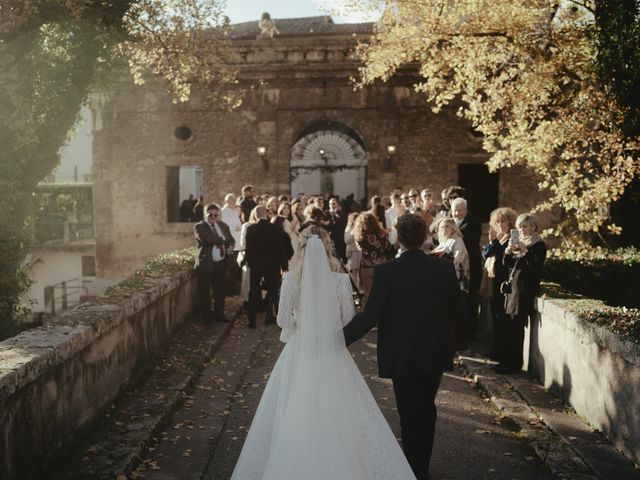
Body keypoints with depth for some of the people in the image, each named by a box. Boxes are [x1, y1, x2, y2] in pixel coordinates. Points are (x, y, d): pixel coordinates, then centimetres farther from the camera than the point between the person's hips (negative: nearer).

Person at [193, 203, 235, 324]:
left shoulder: (223, 226, 11)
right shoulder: (199, 227, -7)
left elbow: (231, 239, 17)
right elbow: (208, 239, -23)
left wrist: (230, 247, -7)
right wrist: (223, 240, -11)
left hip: (221, 264, 5)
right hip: (206, 265, -5)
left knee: (220, 291, 14)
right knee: (205, 293, 4)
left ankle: (219, 314, 27)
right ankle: (206, 317, 16)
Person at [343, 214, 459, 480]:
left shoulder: (386, 272, -19)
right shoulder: (445, 268, -8)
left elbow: (370, 315, -21)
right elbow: (454, 310, 1)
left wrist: (340, 338, -14)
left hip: (402, 356, -4)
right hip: (436, 352, 4)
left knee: (409, 414, 11)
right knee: (426, 409, 22)